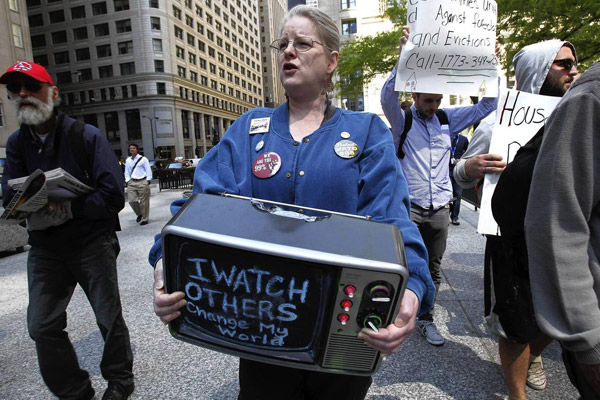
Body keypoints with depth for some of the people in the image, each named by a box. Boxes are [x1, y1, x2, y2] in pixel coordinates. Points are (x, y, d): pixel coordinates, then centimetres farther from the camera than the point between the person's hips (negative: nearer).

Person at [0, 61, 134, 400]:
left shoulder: (87, 136, -9)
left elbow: (113, 195, -16)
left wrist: (69, 209, -26)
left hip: (92, 243, -4)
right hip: (45, 249, 5)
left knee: (109, 318, 8)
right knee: (42, 326, 8)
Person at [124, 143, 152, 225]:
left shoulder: (143, 159, 0)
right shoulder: (128, 160, 14)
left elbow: (148, 171, 0)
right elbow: (127, 172, 17)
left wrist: (148, 181, -7)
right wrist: (127, 181, 5)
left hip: (142, 182, -4)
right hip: (132, 182, 4)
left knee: (143, 202, -1)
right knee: (131, 200, -1)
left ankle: (144, 219, 12)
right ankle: (139, 214, 26)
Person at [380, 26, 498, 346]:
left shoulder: (447, 119, 10)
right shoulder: (402, 120, -2)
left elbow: (487, 106, 13)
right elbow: (388, 97, -22)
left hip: (440, 208, 5)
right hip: (410, 207, -4)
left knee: (433, 268, 12)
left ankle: (425, 319, 27)